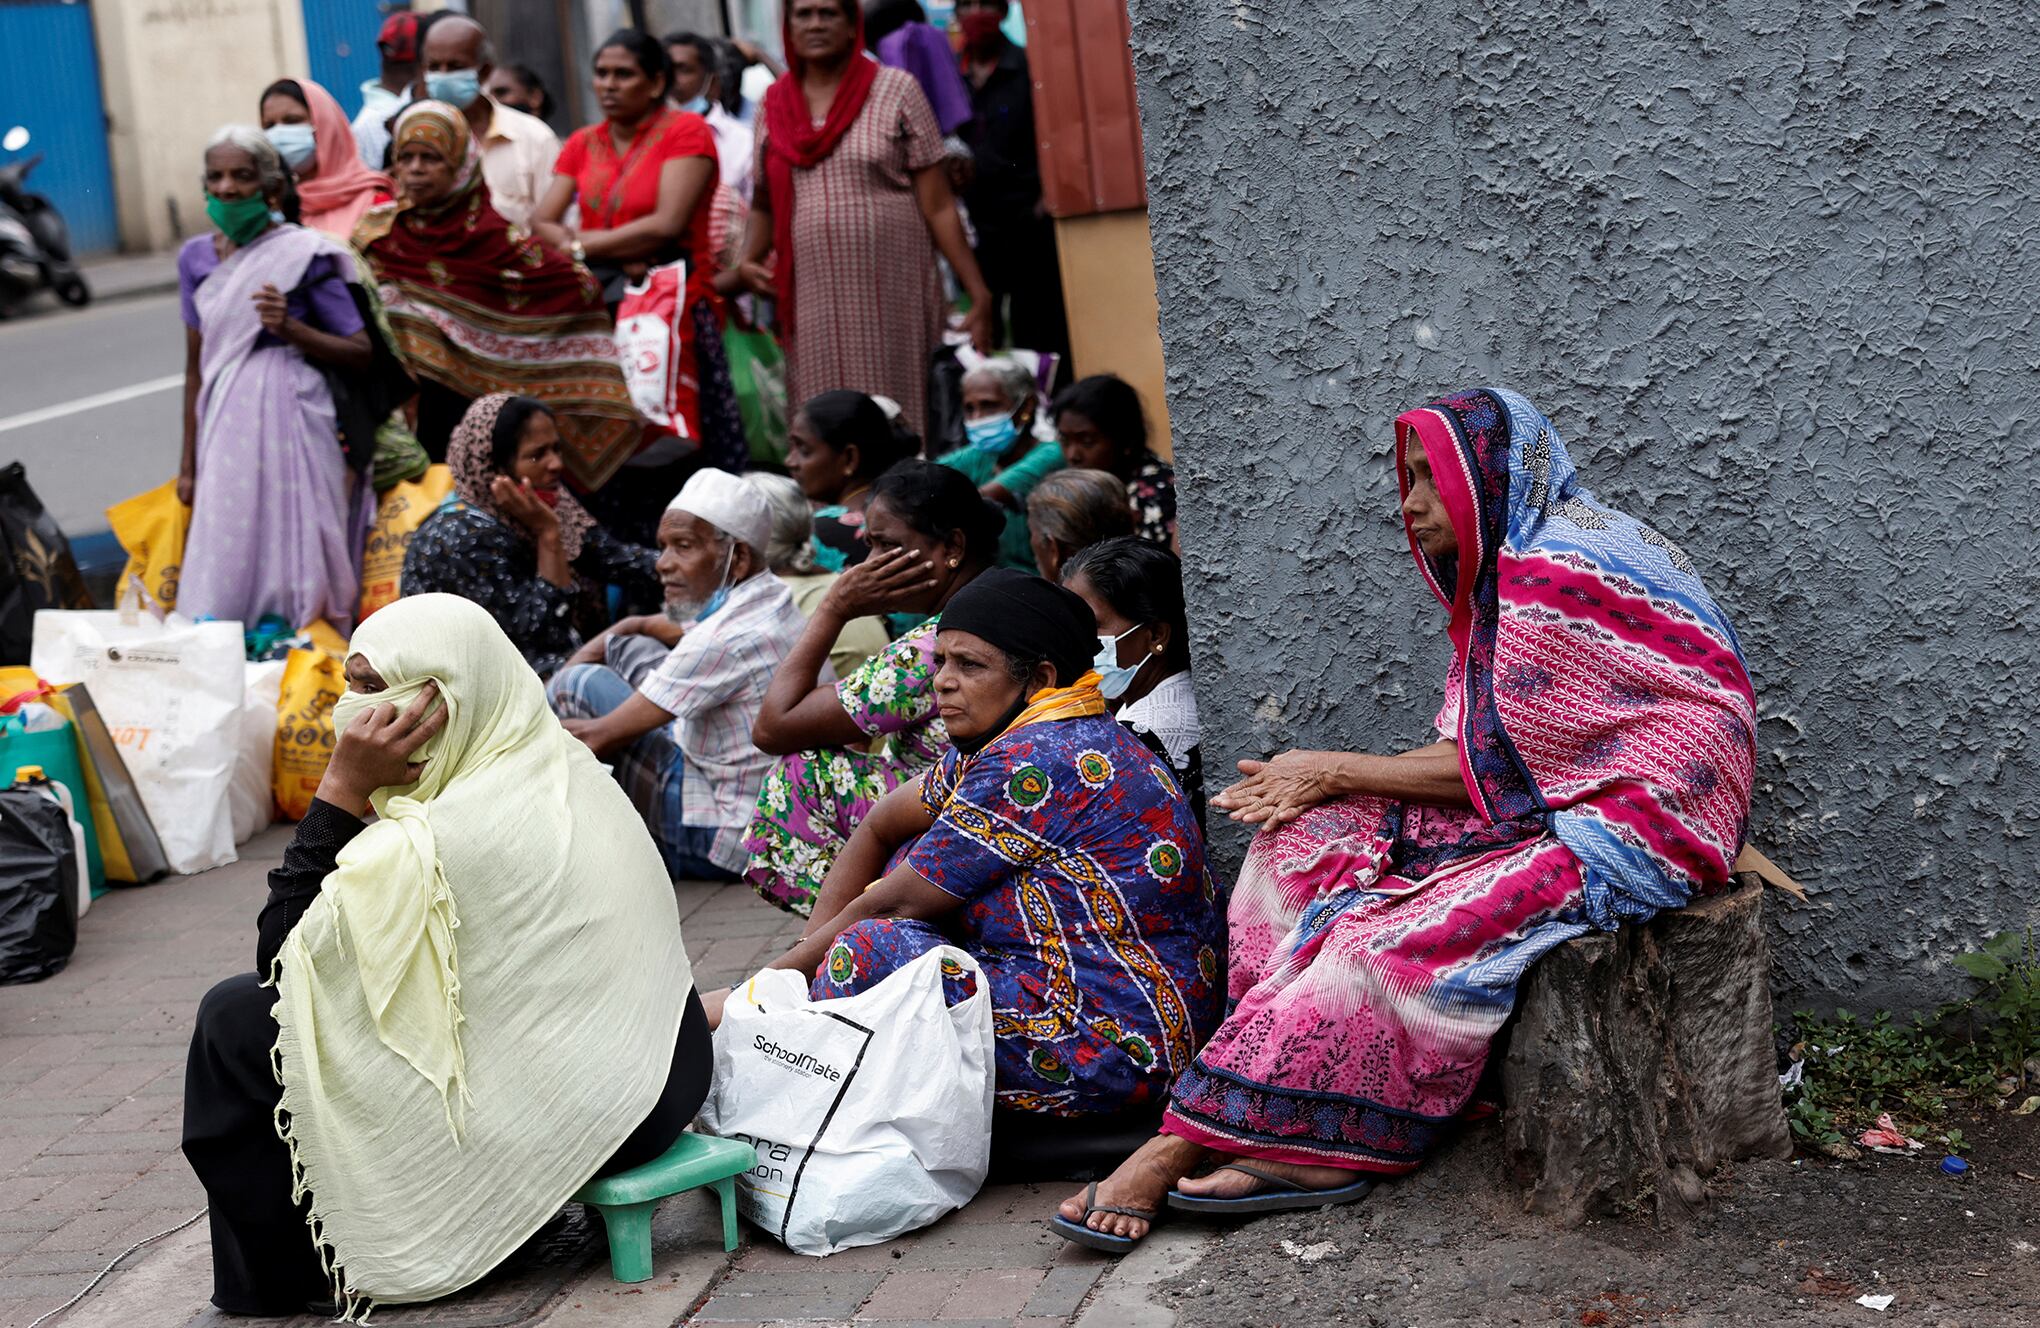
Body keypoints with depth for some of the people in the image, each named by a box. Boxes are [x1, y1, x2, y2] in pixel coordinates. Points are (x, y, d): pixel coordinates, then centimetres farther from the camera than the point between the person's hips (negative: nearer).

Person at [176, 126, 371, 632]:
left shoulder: (304, 254, -5)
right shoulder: (196, 257, 9)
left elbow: (363, 353, -5)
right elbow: (196, 366, 15)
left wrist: (290, 328, -20)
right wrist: (189, 463, 15)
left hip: (291, 418, -4)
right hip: (226, 425, 5)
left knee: (293, 549, -4)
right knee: (226, 562, 4)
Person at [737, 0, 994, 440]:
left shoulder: (895, 90, 2)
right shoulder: (774, 104, 11)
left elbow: (936, 204, 0)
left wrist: (978, 293, -5)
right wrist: (749, 261, 1)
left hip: (891, 291, -3)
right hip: (810, 300, 3)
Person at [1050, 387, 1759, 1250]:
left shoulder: (1553, 575, -16)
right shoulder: (1512, 570, 15)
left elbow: (1497, 768, -15)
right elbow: (1478, 752, 10)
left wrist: (1339, 773, -6)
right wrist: (1321, 783, -2)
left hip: (1630, 823, -10)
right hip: (1554, 801, 10)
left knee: (1389, 938, -27)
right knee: (1306, 845, -3)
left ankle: (1186, 1144, -18)